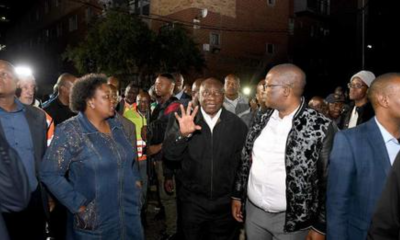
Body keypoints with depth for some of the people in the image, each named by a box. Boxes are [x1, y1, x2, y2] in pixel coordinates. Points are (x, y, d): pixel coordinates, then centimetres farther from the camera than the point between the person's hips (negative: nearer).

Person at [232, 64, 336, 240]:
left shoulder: (320, 127, -15)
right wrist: (237, 195, 10)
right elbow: (246, 159, 8)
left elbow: (328, 181, -11)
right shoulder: (262, 120, 1)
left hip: (292, 220, -4)